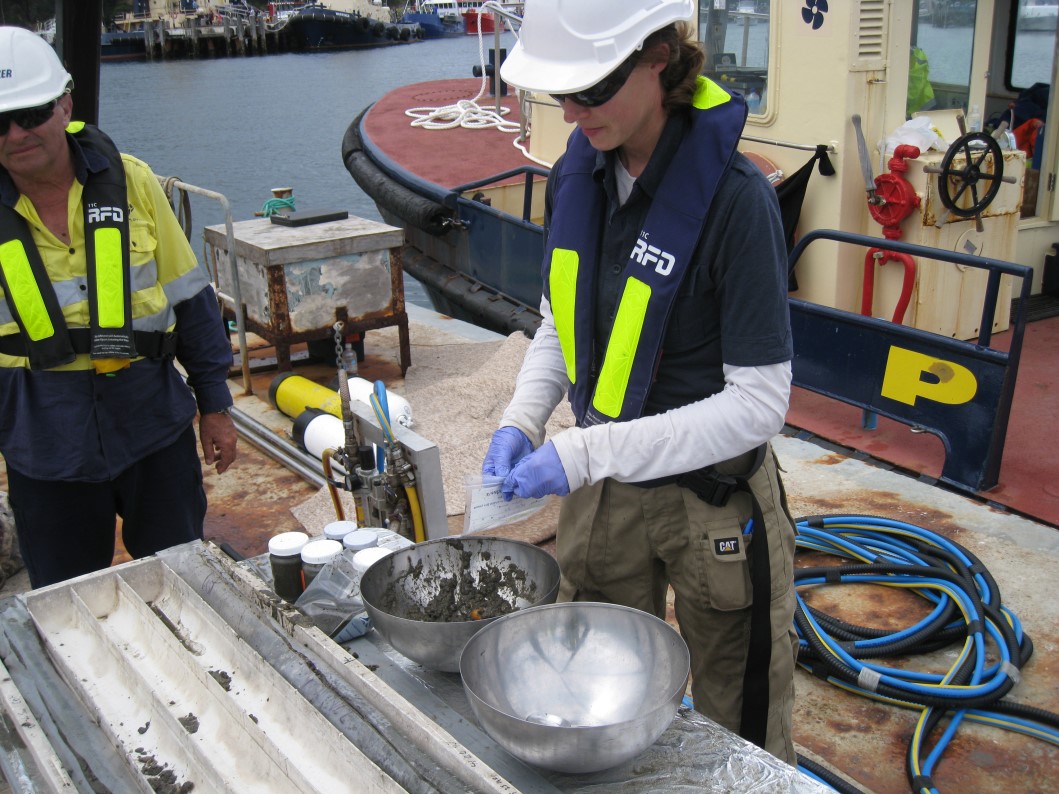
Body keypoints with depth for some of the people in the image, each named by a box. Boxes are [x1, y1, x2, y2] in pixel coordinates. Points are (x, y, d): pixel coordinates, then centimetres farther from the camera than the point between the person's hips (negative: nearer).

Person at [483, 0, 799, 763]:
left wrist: (587, 453, -27)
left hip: (712, 500, -5)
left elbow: (760, 403, -22)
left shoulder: (733, 195, -23)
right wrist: (522, 421, -7)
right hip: (603, 490, 6)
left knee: (741, 739, 16)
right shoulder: (579, 172, -4)